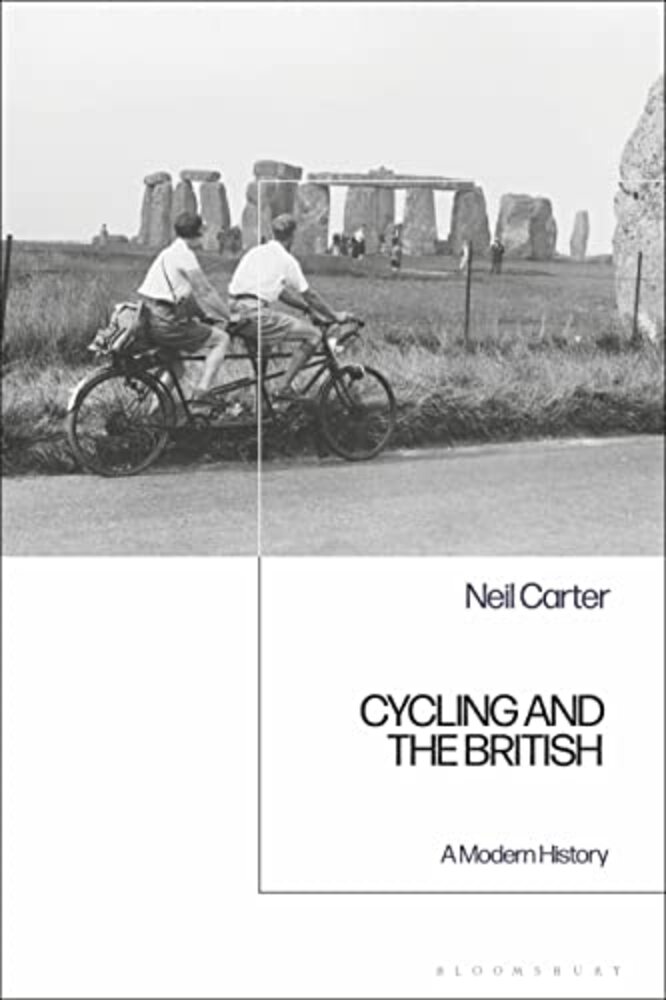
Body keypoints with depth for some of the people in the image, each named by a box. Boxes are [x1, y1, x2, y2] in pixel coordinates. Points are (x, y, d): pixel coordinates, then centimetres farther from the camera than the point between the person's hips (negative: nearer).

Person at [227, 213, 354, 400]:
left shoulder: (255, 252, 22)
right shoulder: (286, 260, 0)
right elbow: (309, 295, 4)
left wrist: (308, 307, 35)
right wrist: (335, 316, 16)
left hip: (235, 311, 8)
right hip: (255, 315, -8)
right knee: (313, 334, -1)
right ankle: (284, 387, -3)